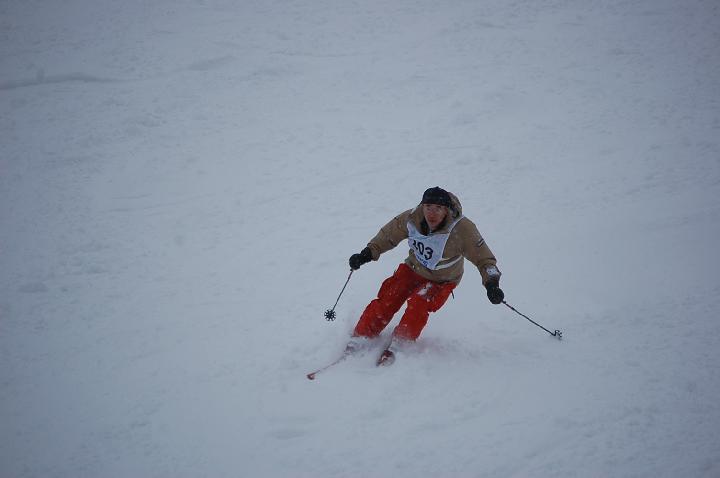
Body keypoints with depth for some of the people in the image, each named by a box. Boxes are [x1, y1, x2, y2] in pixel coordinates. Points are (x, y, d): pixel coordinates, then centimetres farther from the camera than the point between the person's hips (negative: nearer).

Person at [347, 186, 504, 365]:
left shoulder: (461, 229, -30)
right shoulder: (412, 218, -20)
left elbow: (483, 257, -23)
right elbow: (388, 235, -1)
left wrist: (491, 283, -38)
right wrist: (367, 254, -4)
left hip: (442, 281, -3)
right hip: (413, 269, 3)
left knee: (418, 305, -27)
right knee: (386, 301, -14)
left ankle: (397, 344, -13)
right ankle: (359, 339, -3)